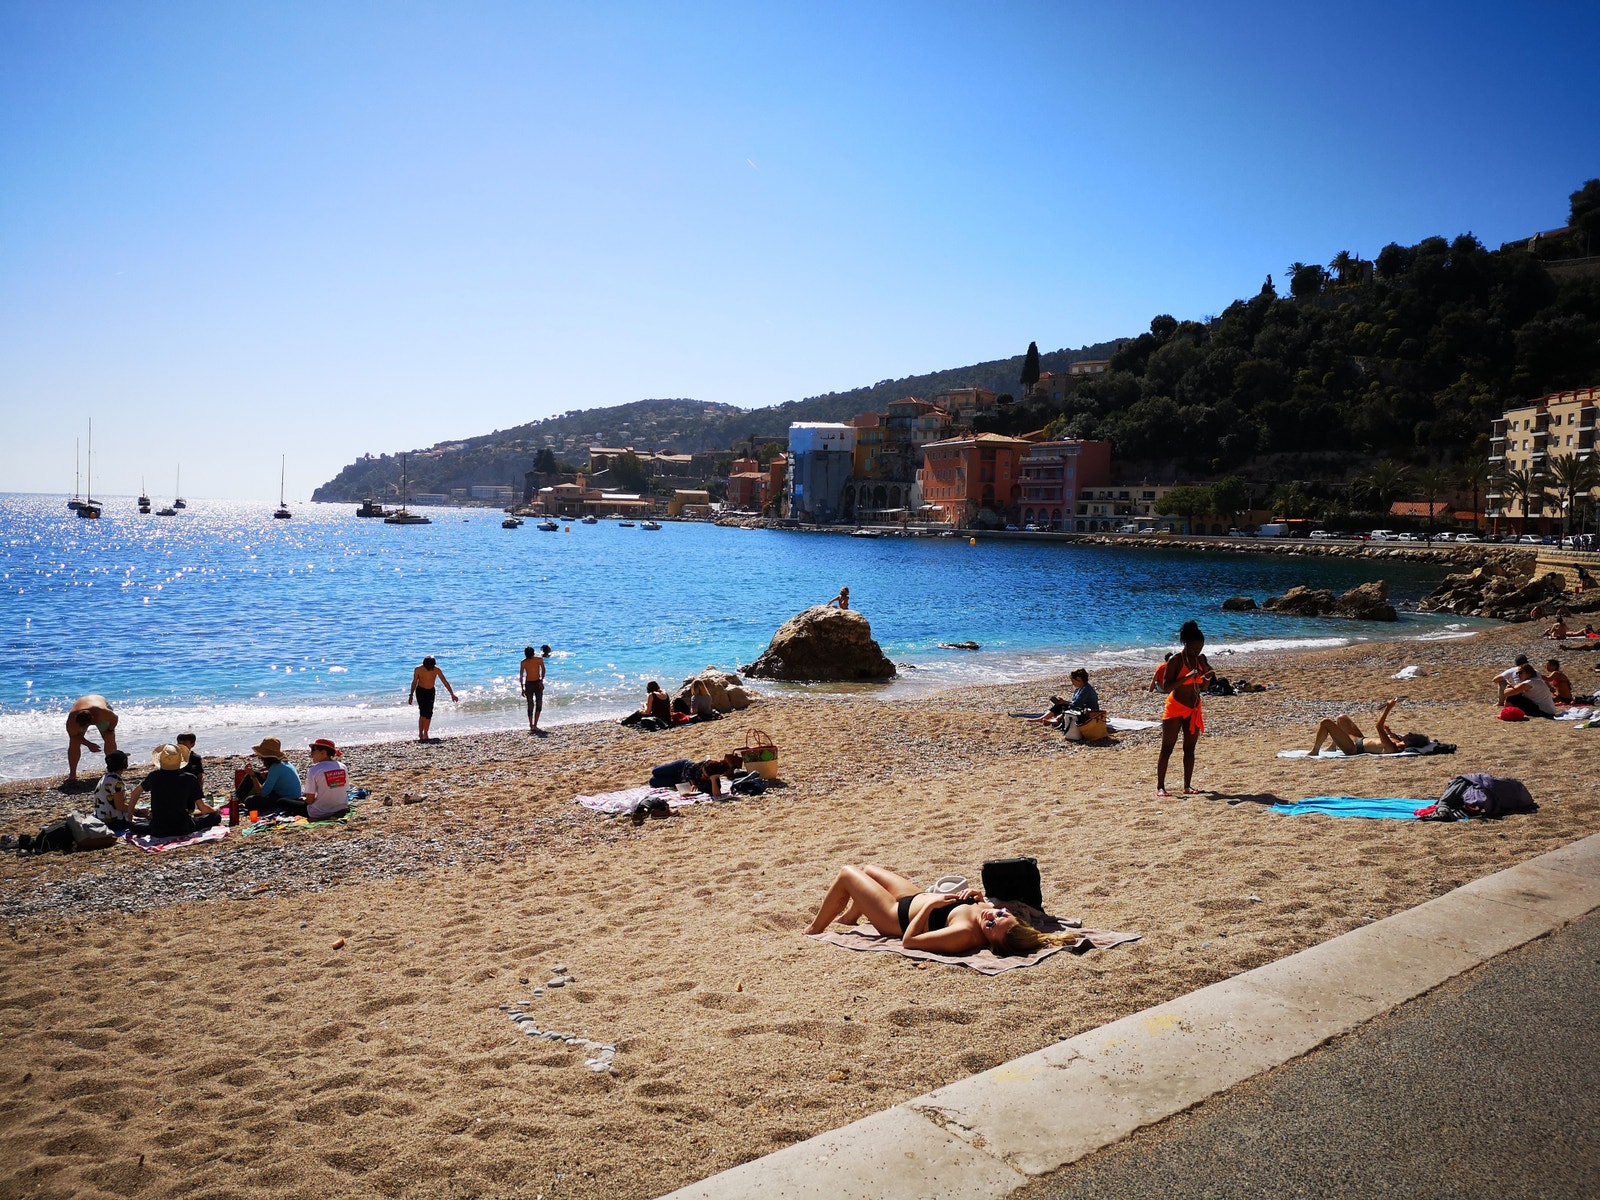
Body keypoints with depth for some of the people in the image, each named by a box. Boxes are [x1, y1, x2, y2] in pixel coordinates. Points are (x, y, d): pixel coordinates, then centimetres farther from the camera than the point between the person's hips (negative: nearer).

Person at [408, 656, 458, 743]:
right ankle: (420, 733, -6)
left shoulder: (436, 670, -15)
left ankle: (425, 734, 9)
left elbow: (445, 682, -9)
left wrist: (452, 694, -8)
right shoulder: (418, 670, -17)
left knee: (429, 713, -1)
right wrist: (411, 695, 1)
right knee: (423, 712, -15)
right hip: (420, 691, -2)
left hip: (431, 691, 2)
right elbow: (414, 682, -2)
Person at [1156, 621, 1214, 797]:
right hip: (1175, 708, -6)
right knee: (1167, 748, -4)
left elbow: (1201, 686, 12)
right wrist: (1187, 677, -29)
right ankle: (1160, 787, -3)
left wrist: (1208, 676, -9)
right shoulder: (1175, 660, -15)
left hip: (1194, 708, 6)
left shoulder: (1200, 659, 4)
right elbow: (1166, 687, -20)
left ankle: (1187, 786, 14)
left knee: (1189, 748, 8)